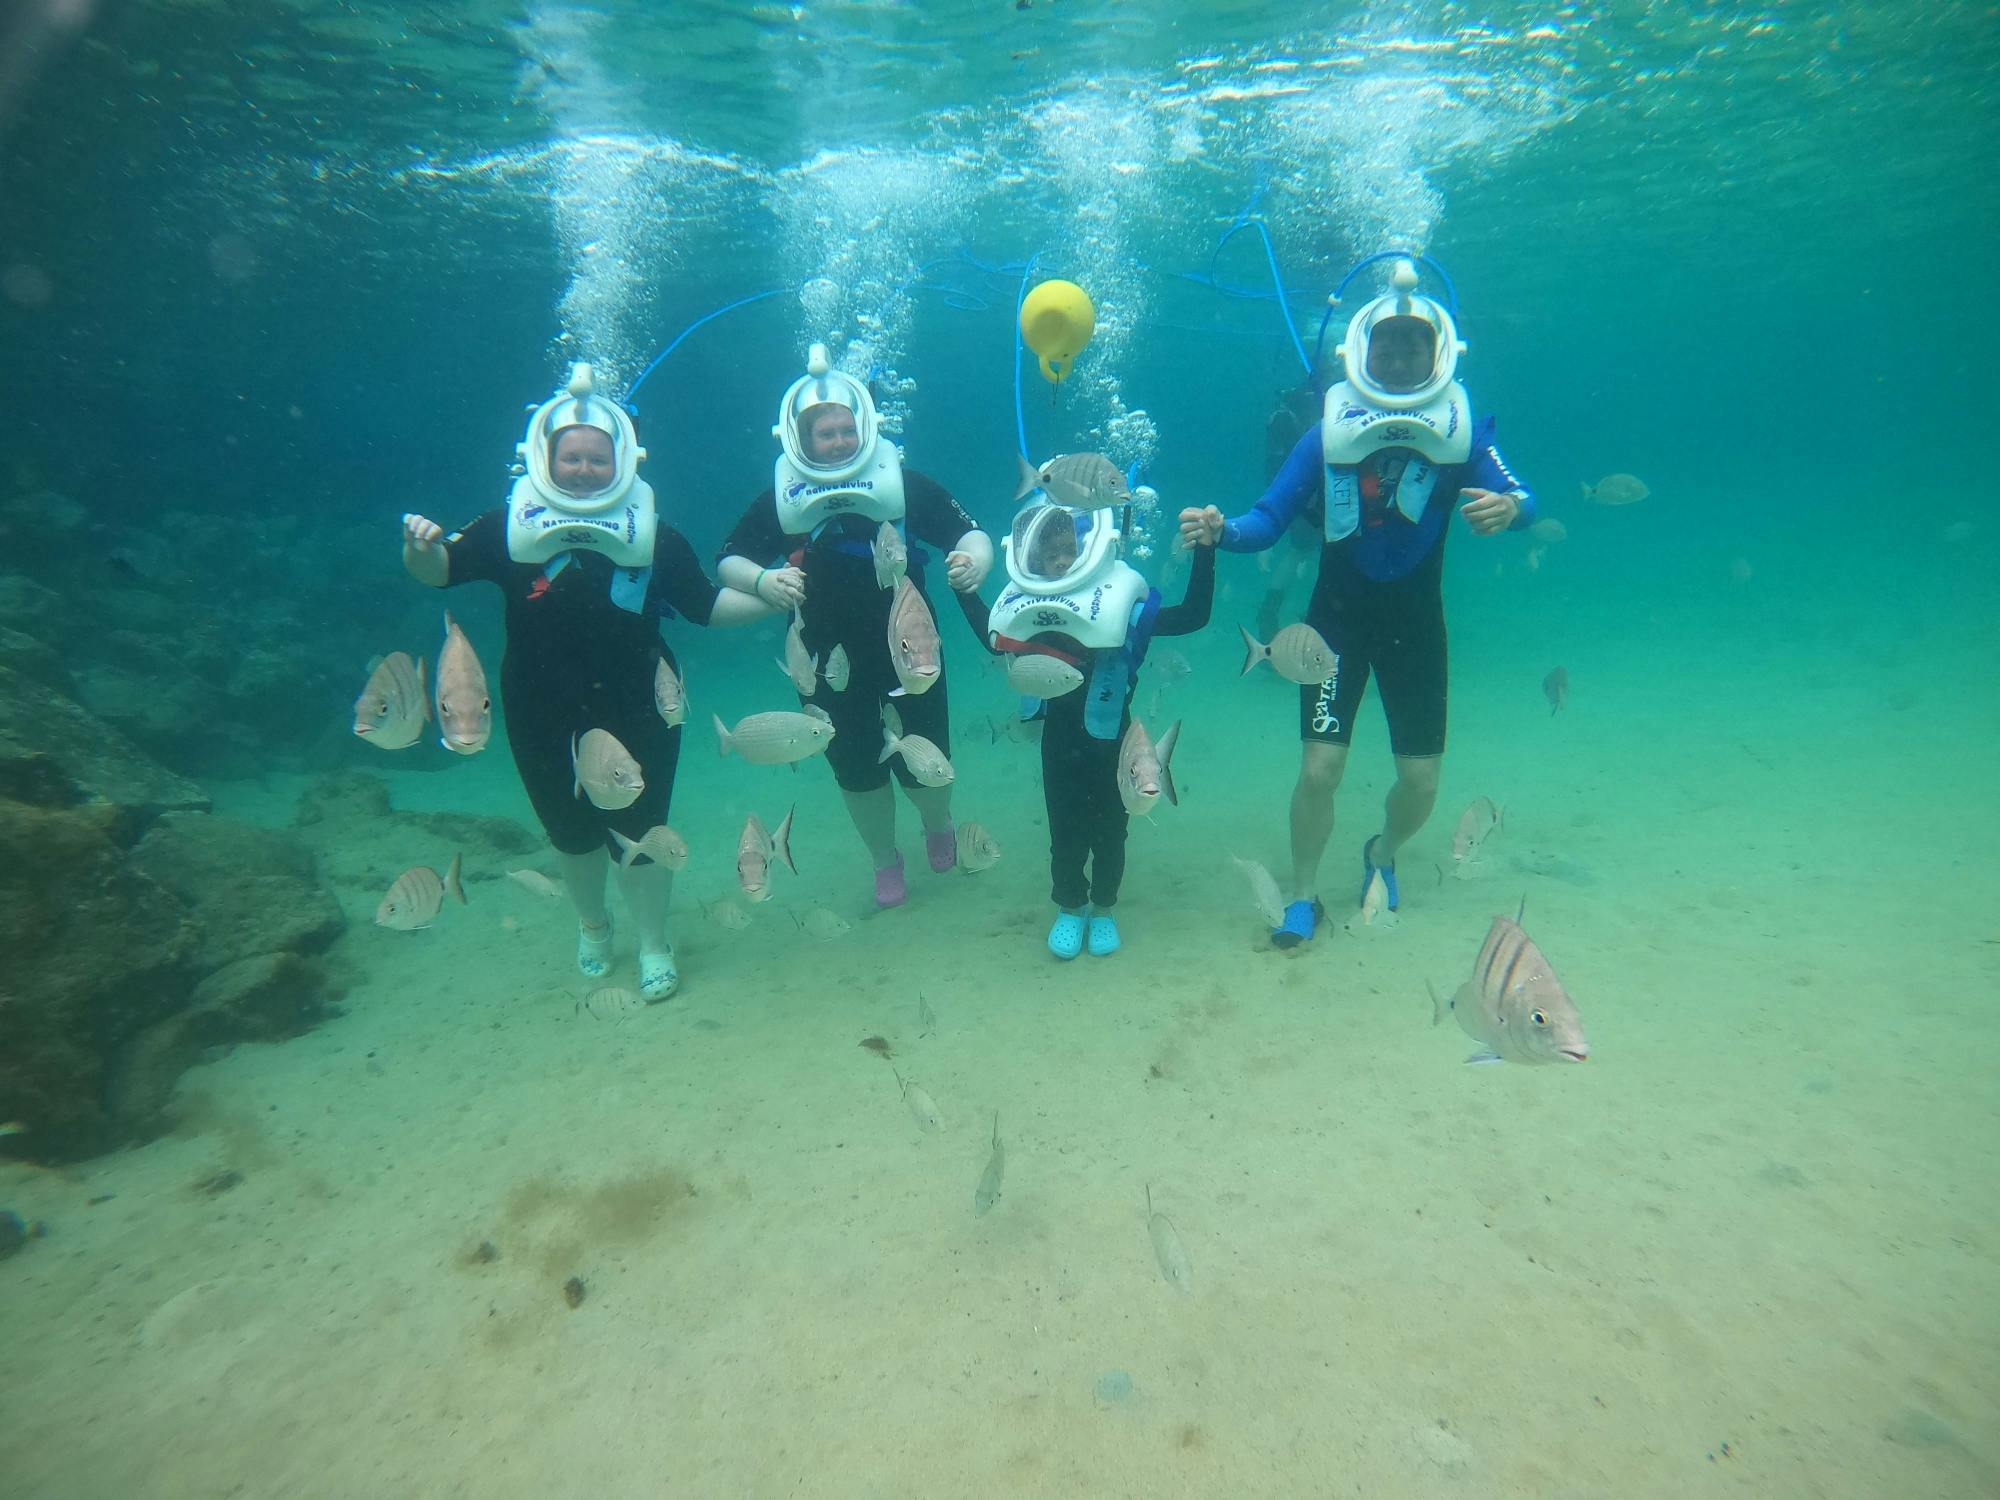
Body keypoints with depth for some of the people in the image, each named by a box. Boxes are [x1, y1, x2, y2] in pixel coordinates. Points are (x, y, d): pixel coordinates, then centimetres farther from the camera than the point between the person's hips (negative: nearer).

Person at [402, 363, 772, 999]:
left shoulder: (653, 535, -3)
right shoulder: (510, 527, -3)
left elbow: (707, 606, 0)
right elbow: (439, 570, -9)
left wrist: (770, 599, -12)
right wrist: (420, 547, -31)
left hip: (635, 709, -1)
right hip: (544, 716, 2)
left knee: (637, 830, 3)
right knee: (571, 831, 18)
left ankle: (654, 944, 25)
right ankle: (592, 923, 46)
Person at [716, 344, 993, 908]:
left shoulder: (903, 483, -6)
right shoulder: (781, 499, -3)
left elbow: (971, 533, -8)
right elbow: (728, 561, -3)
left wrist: (975, 560, -32)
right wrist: (762, 580, -25)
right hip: (829, 665, 2)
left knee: (922, 766, 7)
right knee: (857, 772, 13)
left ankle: (939, 827, 44)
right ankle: (885, 861, 39)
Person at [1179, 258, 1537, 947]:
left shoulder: (1461, 429, -6)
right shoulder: (1330, 431, -7)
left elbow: (1521, 499, -17)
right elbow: (1270, 517, -11)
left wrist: (1509, 508, -41)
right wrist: (1221, 530, -32)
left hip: (1415, 620, 1)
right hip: (1338, 615, -1)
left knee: (1420, 782, 3)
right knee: (1319, 769, -9)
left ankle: (1382, 853, 37)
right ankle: (1303, 895, 14)